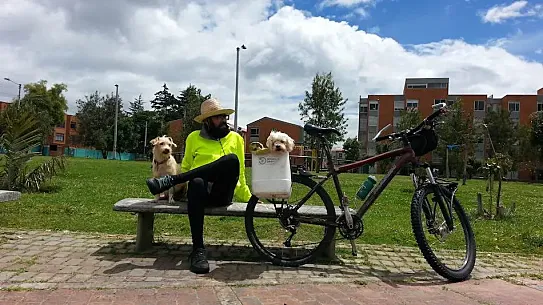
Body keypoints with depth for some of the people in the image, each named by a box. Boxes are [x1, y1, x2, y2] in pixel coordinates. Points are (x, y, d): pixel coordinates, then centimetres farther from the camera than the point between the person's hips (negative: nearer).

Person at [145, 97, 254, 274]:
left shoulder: (235, 138, 16)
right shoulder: (194, 138, 15)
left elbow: (239, 173, 19)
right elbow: (186, 167, 19)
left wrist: (248, 198, 15)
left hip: (223, 194, 0)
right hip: (201, 191, 0)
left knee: (232, 159, -31)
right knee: (196, 182, -40)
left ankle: (169, 180, -30)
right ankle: (198, 250, -36)